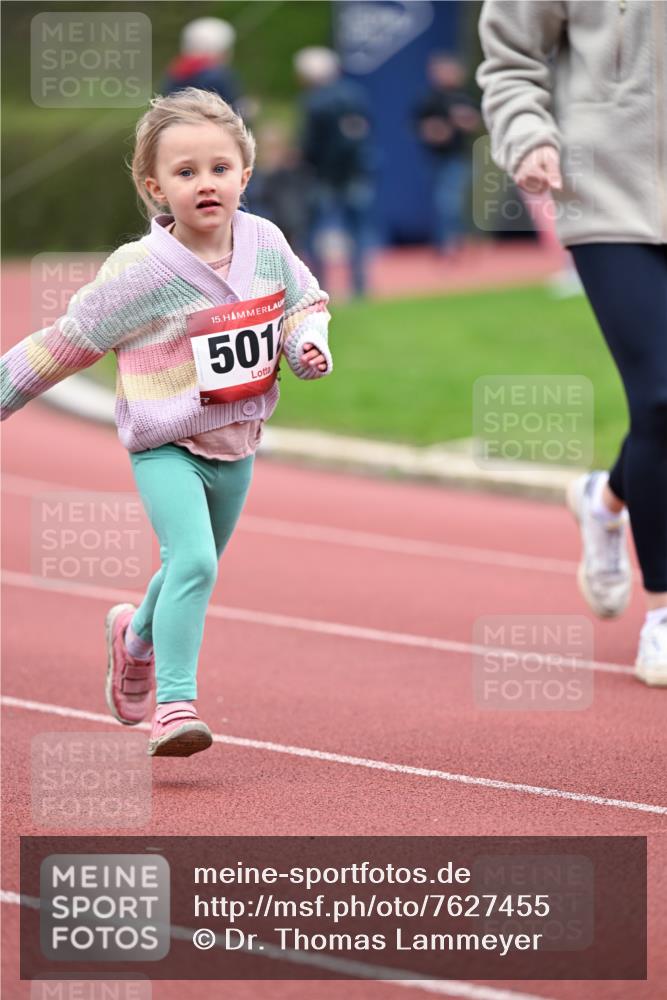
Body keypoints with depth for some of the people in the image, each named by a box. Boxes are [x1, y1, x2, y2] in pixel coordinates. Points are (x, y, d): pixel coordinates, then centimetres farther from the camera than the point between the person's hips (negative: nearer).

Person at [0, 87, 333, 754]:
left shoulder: (265, 243, -5)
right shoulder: (139, 272, -18)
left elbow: (306, 303, 11)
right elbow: (64, 343, -9)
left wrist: (308, 347, -11)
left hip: (236, 444, 5)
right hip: (165, 447, -5)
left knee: (194, 571, 21)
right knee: (192, 560, -24)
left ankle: (137, 636, 52)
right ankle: (174, 704, -20)